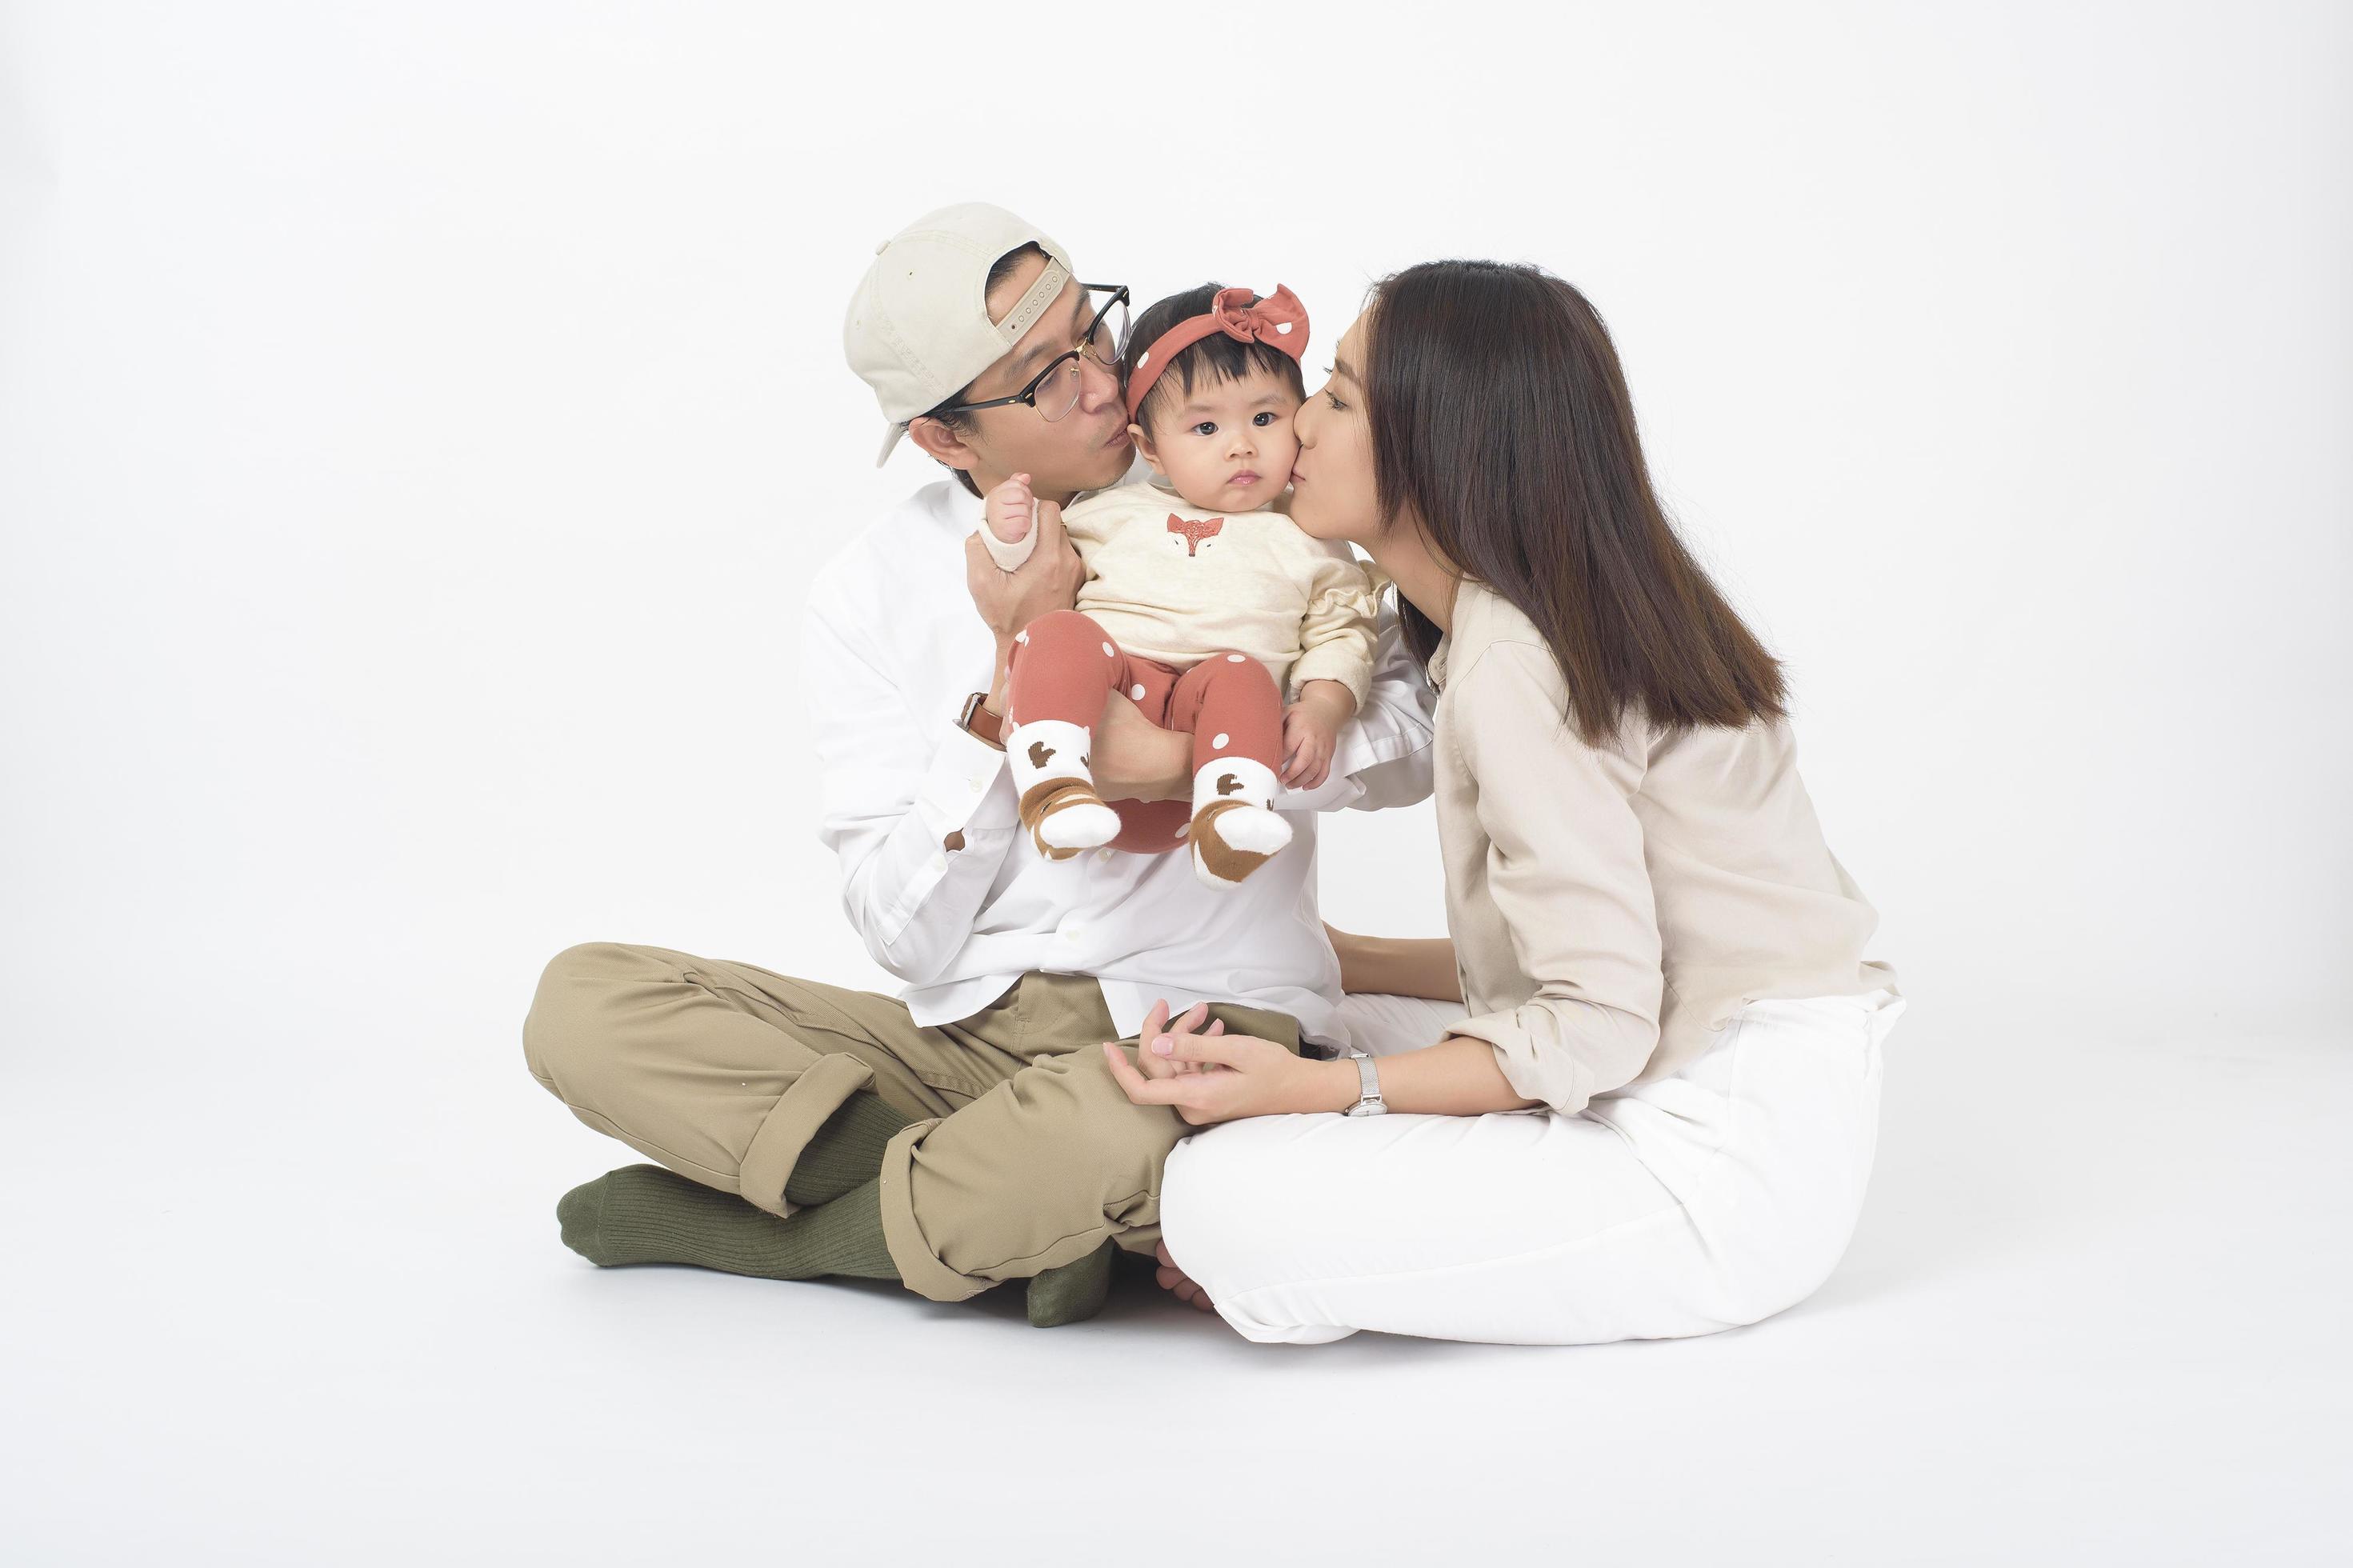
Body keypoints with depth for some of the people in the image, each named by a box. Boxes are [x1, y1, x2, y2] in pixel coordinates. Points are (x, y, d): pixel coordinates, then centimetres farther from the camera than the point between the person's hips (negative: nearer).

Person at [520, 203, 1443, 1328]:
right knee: (583, 1002, -13)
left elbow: (1409, 742, -1)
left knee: (1114, 1129, -41)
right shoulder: (867, 600, 2)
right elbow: (908, 935, -5)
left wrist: (1203, 760, -19)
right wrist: (1013, 672, -15)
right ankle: (1018, 1209, -20)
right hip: (963, 1036, 3)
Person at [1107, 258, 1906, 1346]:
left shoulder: (1514, 666, -20)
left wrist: (1312, 1088, -24)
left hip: (1721, 1159, -10)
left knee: (1220, 1201, -23)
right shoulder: (1507, 627, 10)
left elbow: (1599, 1030, -21)